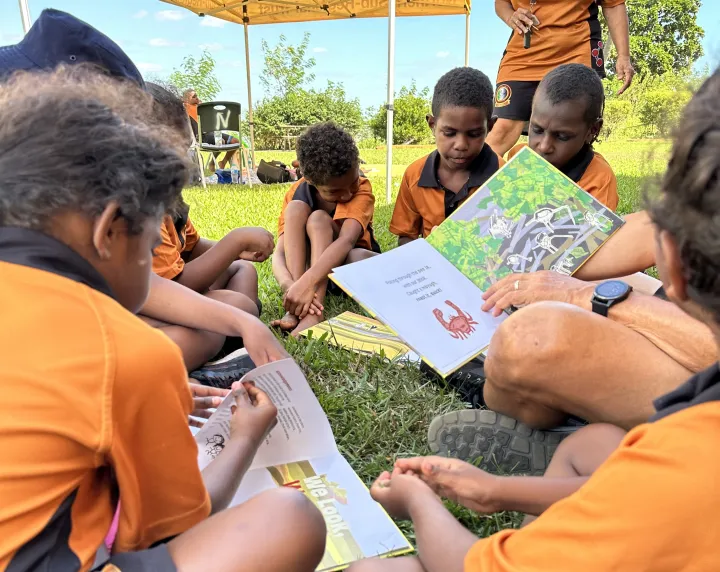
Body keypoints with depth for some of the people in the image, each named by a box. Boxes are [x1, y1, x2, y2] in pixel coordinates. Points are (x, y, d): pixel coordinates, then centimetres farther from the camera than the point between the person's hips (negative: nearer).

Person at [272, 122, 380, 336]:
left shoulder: (362, 188, -22)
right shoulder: (297, 194, -16)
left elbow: (346, 240, -39)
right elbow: (279, 253, -25)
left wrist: (307, 282, -54)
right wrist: (290, 286, -47)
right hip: (308, 262, 2)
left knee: (318, 220, -32)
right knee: (295, 208, -27)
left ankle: (312, 313, -40)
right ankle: (297, 306, -35)